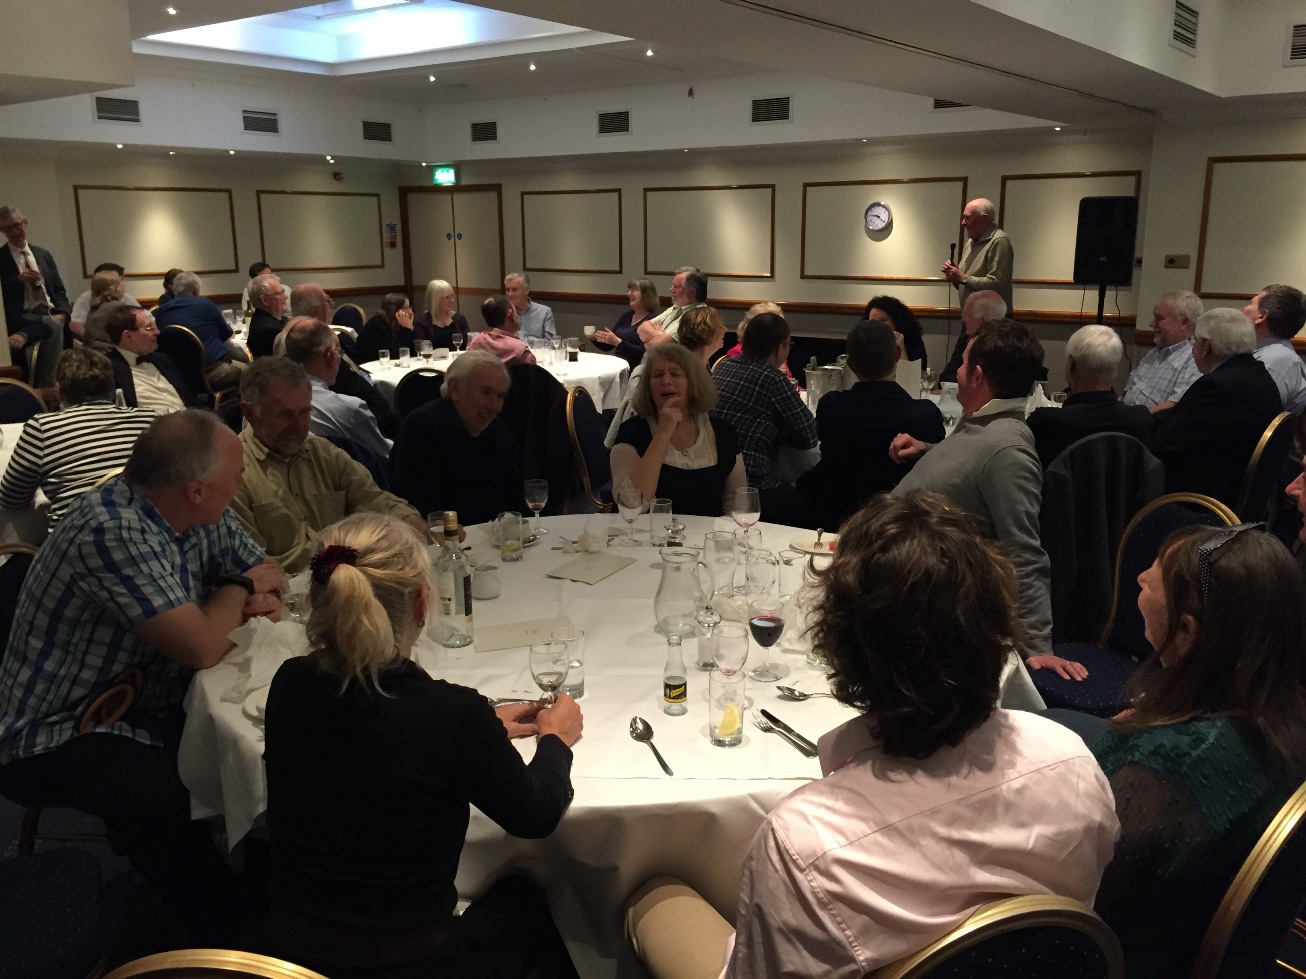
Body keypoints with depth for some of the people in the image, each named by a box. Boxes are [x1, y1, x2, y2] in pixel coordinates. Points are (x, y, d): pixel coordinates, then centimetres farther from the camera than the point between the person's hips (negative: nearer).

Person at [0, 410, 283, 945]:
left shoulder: (202, 518, -2)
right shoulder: (112, 530, -27)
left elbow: (263, 573, 12)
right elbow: (201, 647, -27)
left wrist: (261, 600, -11)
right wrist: (237, 590, -8)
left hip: (140, 705, 8)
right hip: (58, 735, -8)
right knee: (167, 798, -31)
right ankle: (226, 932, -9)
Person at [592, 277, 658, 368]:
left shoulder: (652, 319, -7)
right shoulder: (626, 315, 16)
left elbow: (642, 353, -18)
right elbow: (607, 346, 18)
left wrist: (618, 342, -25)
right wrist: (594, 338, -1)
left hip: (634, 369, -7)